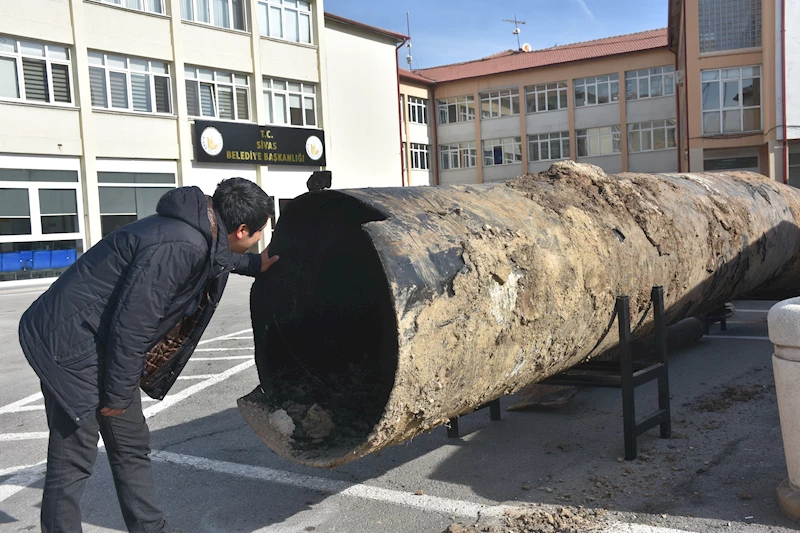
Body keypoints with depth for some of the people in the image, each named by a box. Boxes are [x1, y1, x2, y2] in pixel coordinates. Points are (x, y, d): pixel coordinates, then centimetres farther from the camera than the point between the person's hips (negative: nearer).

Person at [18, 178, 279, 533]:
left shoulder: (201, 232, 2)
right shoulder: (180, 247, -28)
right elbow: (131, 327, -26)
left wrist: (255, 264, 38)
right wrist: (118, 395, -17)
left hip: (106, 343, 10)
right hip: (72, 343, -10)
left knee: (132, 447, 17)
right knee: (73, 462, -2)